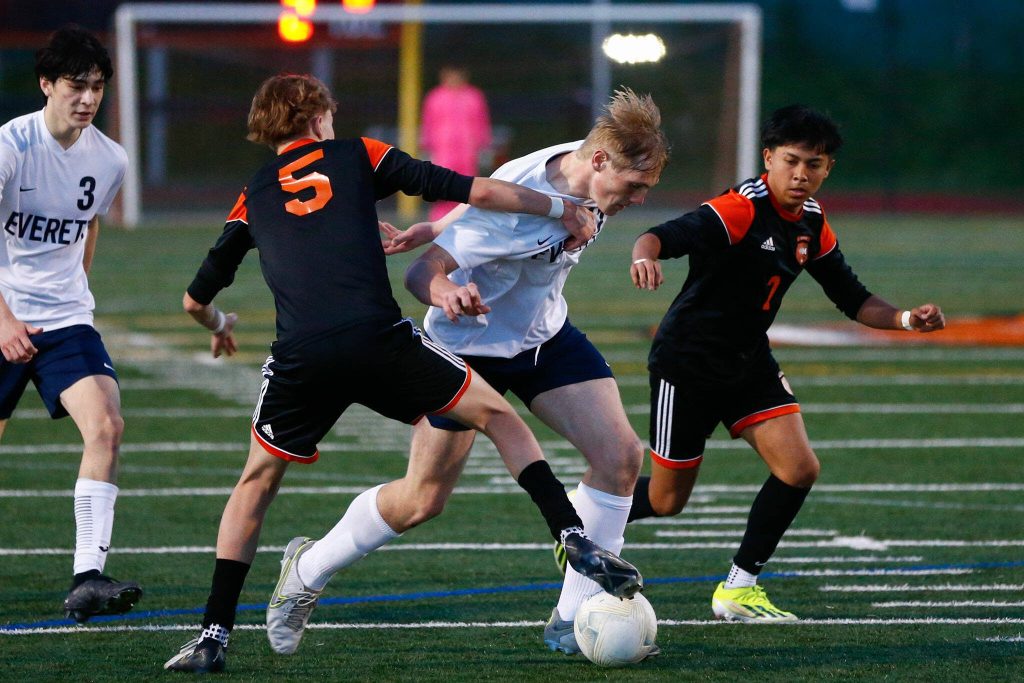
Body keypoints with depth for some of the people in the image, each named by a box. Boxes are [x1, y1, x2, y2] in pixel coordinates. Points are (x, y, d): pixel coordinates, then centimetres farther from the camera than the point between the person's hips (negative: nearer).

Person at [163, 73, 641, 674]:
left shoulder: (254, 197, 21)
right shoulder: (358, 156, 16)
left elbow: (195, 299, 25)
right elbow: (475, 191, 11)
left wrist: (219, 324, 50)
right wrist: (561, 208, 23)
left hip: (300, 359, 2)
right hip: (378, 341, -2)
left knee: (258, 483, 21)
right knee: (498, 415, 16)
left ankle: (214, 635, 12)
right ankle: (576, 541, 3)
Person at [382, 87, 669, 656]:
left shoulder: (587, 172, -12)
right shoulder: (516, 202, -35)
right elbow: (420, 273, -33)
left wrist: (439, 228, 12)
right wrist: (445, 294, -53)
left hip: (544, 336, 7)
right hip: (466, 346, -7)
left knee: (620, 454, -11)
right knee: (421, 503, 1)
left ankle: (572, 620, -3)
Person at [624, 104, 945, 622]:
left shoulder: (813, 225, 1)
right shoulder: (742, 209, -23)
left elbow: (853, 300, 10)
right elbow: (666, 236, -38)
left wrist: (905, 320, -8)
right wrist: (646, 255, -62)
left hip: (749, 364, 7)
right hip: (686, 362, -7)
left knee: (799, 469, -10)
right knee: (667, 499, 2)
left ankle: (739, 588, 3)